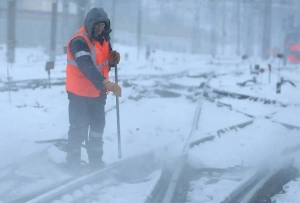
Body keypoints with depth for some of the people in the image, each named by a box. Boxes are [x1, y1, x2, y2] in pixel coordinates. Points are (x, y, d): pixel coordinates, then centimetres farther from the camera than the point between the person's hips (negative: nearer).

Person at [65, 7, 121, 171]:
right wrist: (107, 84, -43)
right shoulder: (79, 41, -23)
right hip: (80, 93, -8)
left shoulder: (103, 38, 4)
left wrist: (113, 59, -9)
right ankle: (73, 164, 5)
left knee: (98, 126, 17)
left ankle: (96, 162, 30)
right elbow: (87, 67, -34)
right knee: (79, 129, -5)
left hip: (98, 92, 8)